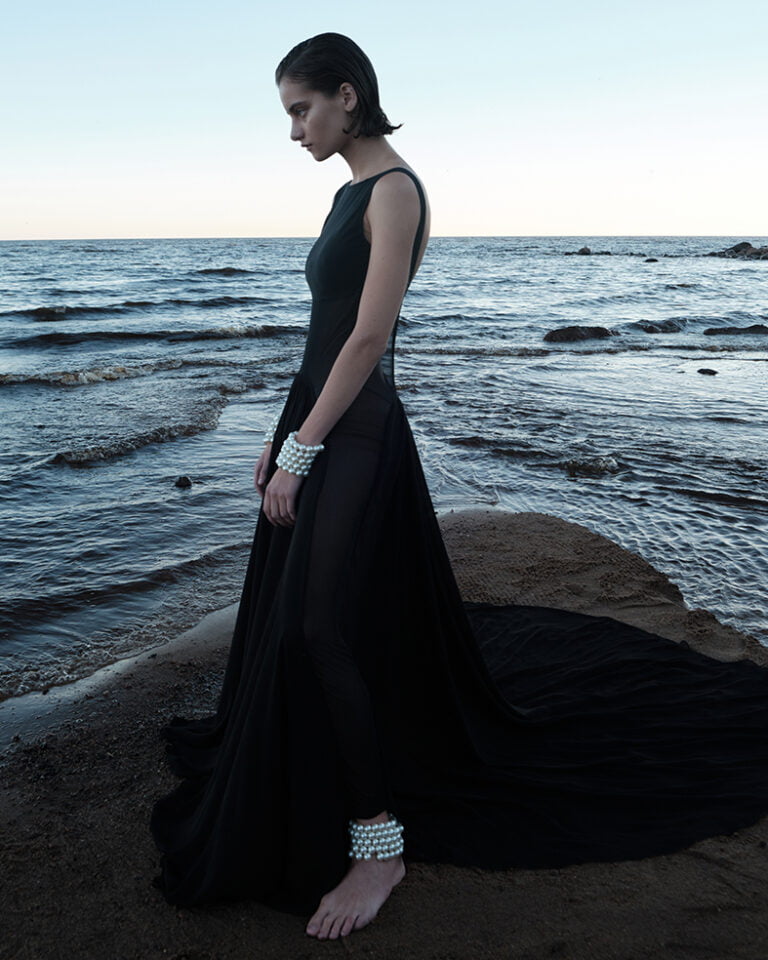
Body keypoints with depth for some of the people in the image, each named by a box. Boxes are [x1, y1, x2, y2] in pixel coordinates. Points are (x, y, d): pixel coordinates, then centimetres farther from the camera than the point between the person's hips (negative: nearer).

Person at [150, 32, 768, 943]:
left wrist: (300, 454, -20)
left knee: (324, 626, -11)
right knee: (291, 615, 19)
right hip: (317, 425, 9)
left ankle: (378, 839, 2)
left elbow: (367, 339, -20)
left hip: (356, 435, -9)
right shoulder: (350, 193, 16)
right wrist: (281, 436, 17)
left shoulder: (396, 190, -12)